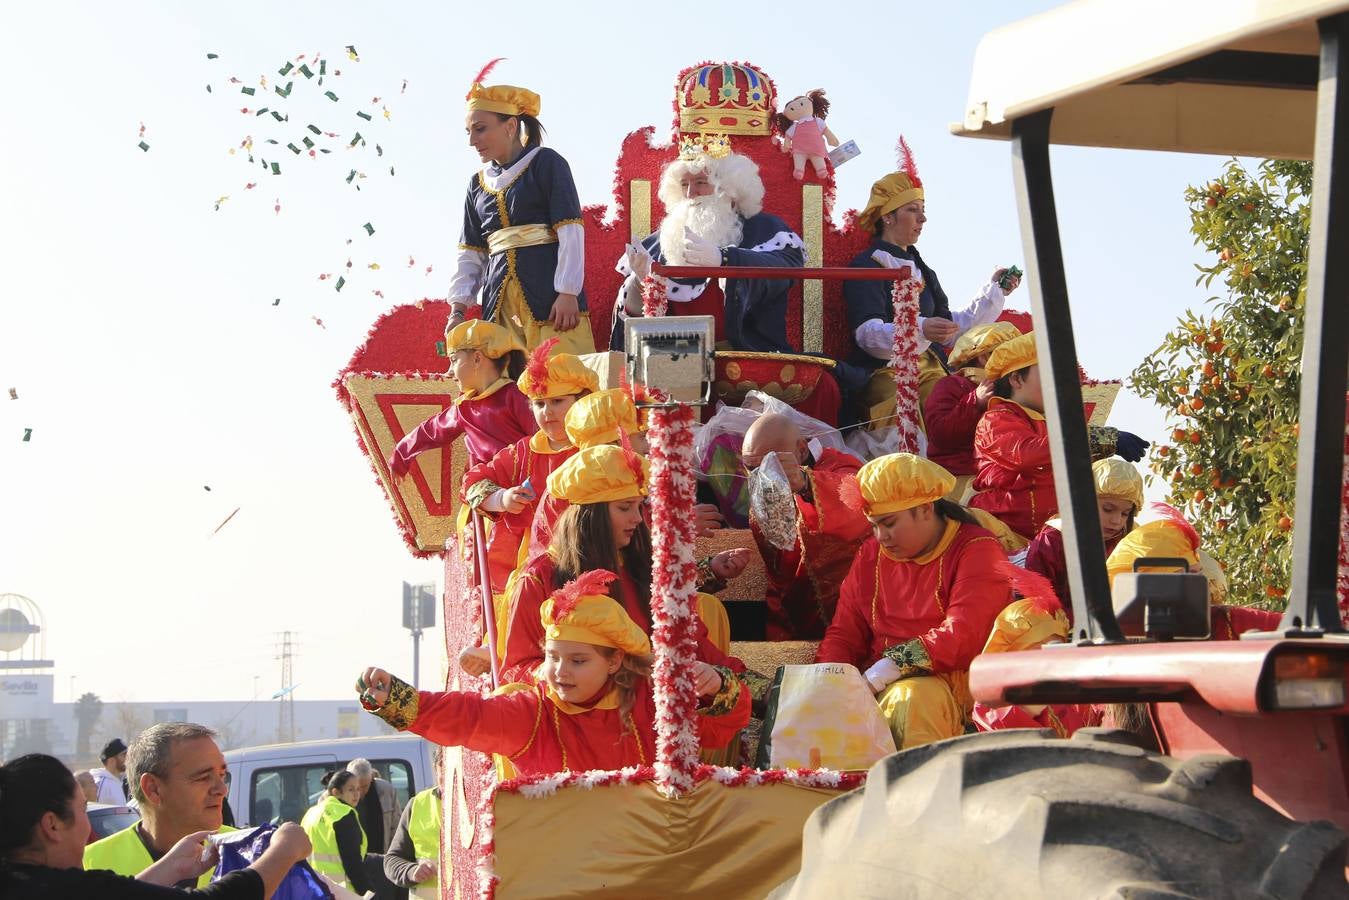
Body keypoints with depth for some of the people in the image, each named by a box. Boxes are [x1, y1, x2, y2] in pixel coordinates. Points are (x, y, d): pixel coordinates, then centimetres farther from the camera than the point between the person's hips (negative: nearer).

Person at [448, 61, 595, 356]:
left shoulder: (546, 163, 1)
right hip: (500, 303, 5)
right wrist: (458, 309, 7)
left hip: (549, 296, -5)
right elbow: (471, 254, 20)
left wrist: (568, 293, -14)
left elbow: (571, 232, -6)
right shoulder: (478, 184, 19)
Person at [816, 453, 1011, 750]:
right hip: (878, 685, 5)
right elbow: (843, 634, 17)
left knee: (911, 699, -39)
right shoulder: (871, 554, 18)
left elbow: (964, 638, -16)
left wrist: (892, 666, -22)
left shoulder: (976, 550, -2)